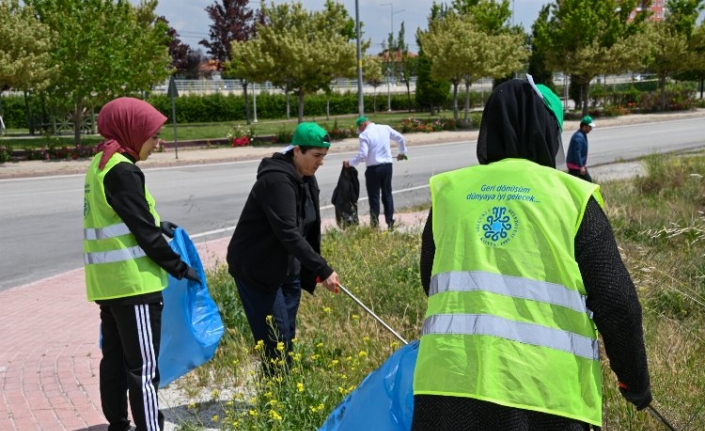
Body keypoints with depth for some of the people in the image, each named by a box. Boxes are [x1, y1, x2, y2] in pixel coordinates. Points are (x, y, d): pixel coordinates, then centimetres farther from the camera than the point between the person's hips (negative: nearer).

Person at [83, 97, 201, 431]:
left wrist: (157, 223, 17)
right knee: (143, 367, -6)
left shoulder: (100, 164, 12)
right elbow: (144, 231, -16)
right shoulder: (122, 170, -17)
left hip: (107, 282, 10)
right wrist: (179, 267, -8)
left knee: (115, 359, 17)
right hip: (132, 282, -10)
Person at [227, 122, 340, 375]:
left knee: (288, 338, 11)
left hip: (288, 268, 9)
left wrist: (313, 270, 6)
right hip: (256, 268, -8)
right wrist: (323, 270, -30)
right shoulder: (277, 180, -23)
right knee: (276, 342, -7)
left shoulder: (307, 179, 5)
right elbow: (288, 233, -30)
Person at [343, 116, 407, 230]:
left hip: (373, 168, -5)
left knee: (374, 197, 4)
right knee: (387, 194, 14)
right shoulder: (385, 128, 5)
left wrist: (350, 163, -4)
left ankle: (375, 225, 7)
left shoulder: (364, 135, -11)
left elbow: (362, 154, -17)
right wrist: (402, 152, 29)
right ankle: (390, 223, 15)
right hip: (387, 166, 5)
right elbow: (400, 138, 14)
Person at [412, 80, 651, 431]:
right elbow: (615, 301, 0)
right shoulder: (573, 197, 1)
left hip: (450, 378, 2)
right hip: (546, 390, -1)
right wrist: (634, 378, 14)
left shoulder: (448, 191, 9)